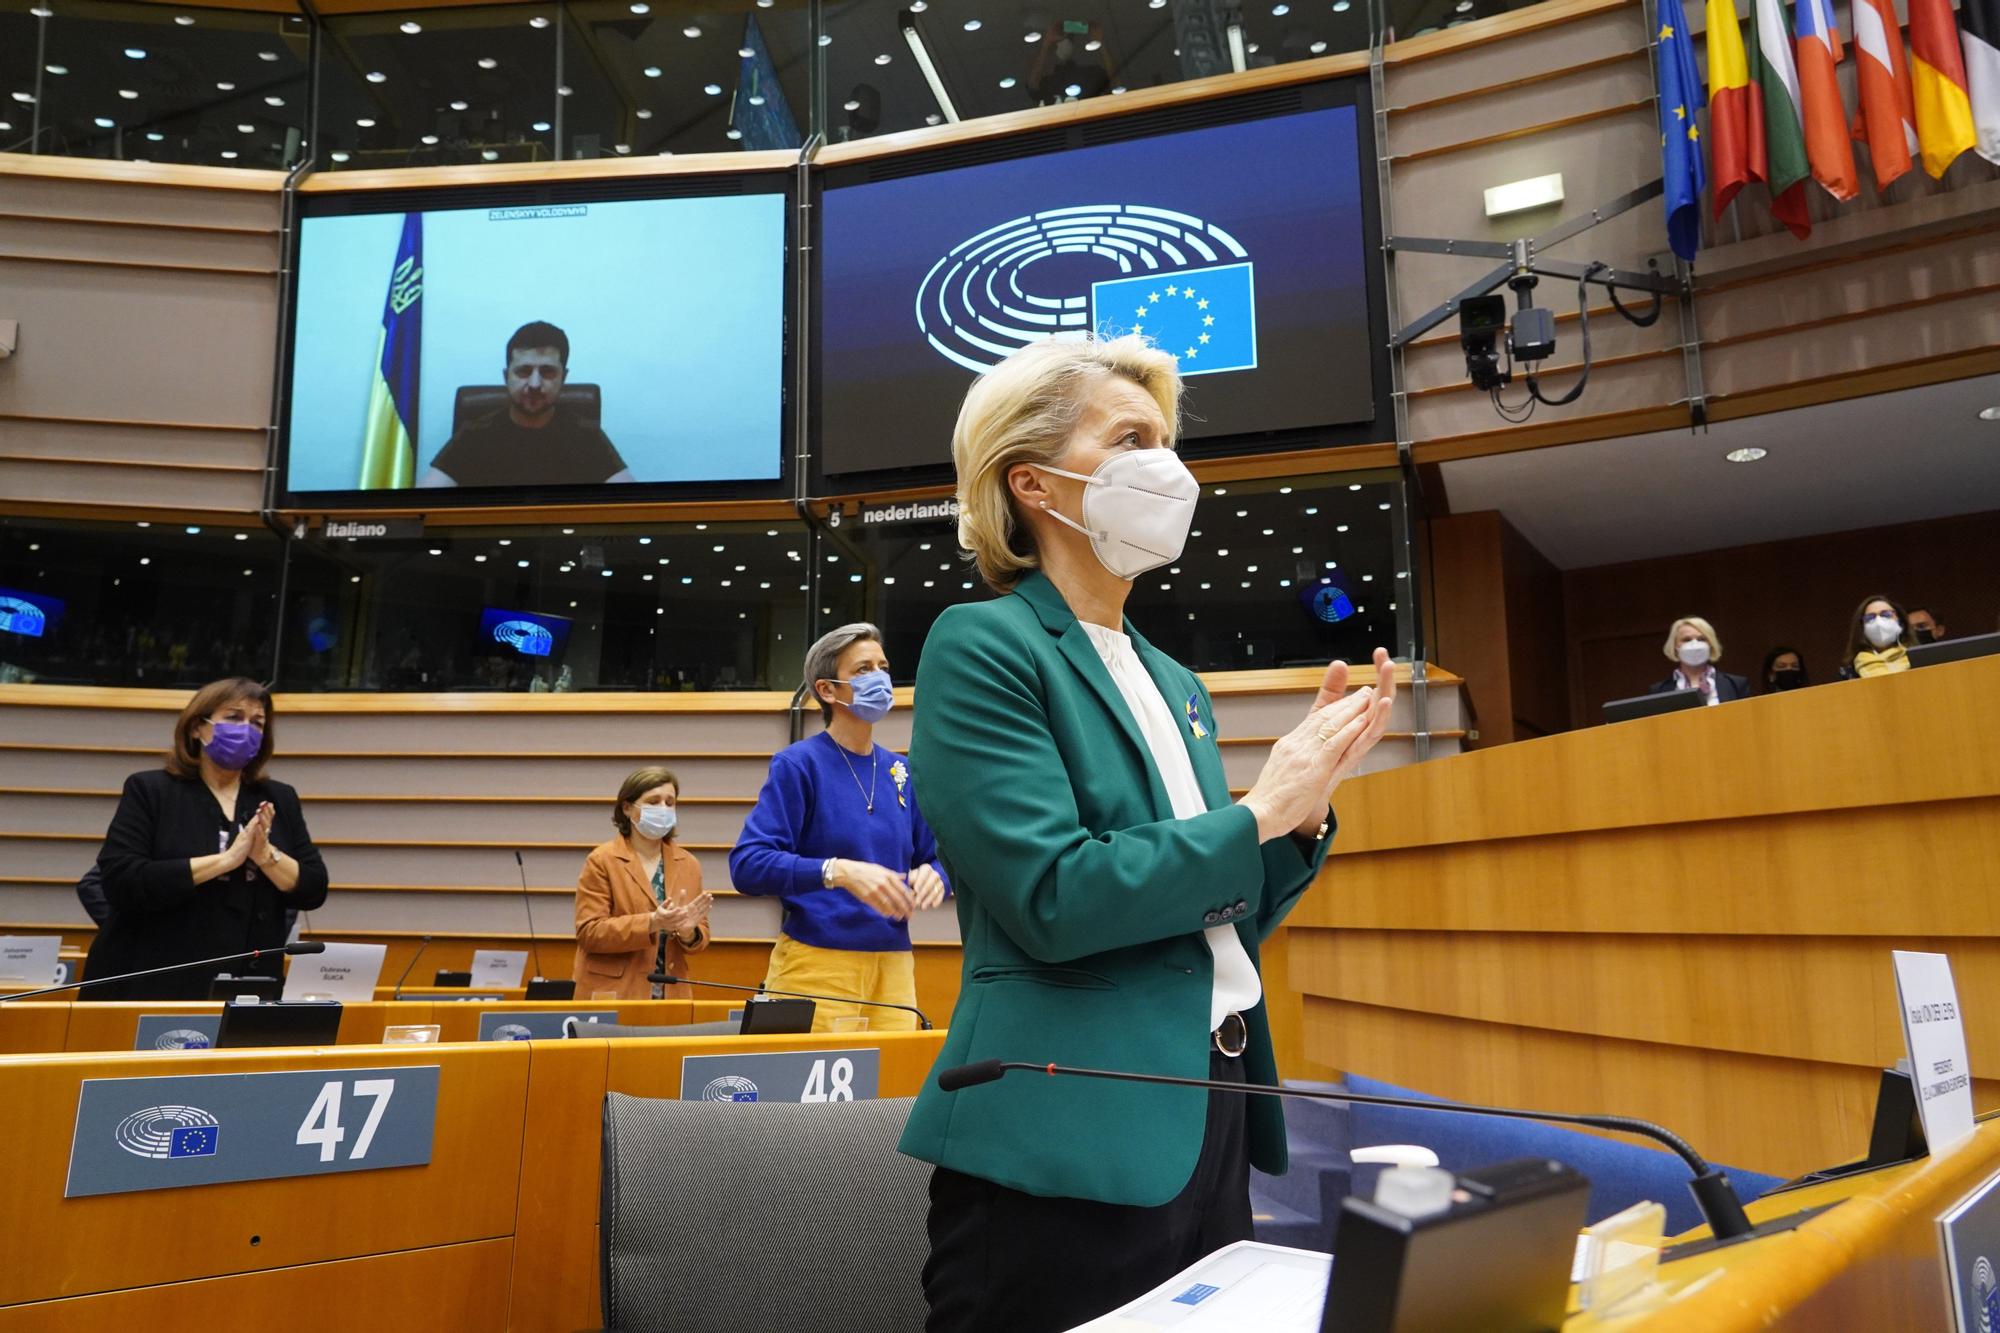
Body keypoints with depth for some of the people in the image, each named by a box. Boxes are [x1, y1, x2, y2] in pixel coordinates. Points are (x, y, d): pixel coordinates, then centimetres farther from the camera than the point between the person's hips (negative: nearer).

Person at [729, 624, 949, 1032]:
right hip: (817, 963, -5)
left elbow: (935, 859, 16)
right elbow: (747, 865, -14)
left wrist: (931, 875, -8)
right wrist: (840, 872, -26)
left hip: (894, 964, 5)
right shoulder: (798, 764, -5)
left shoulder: (902, 773, 10)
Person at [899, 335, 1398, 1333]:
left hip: (1211, 1126, 8)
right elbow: (1054, 899, -21)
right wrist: (1257, 812, -12)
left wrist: (1309, 797, 1)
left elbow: (1227, 922, 15)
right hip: (1071, 1145, -7)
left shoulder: (1173, 682, 12)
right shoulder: (983, 645, -10)